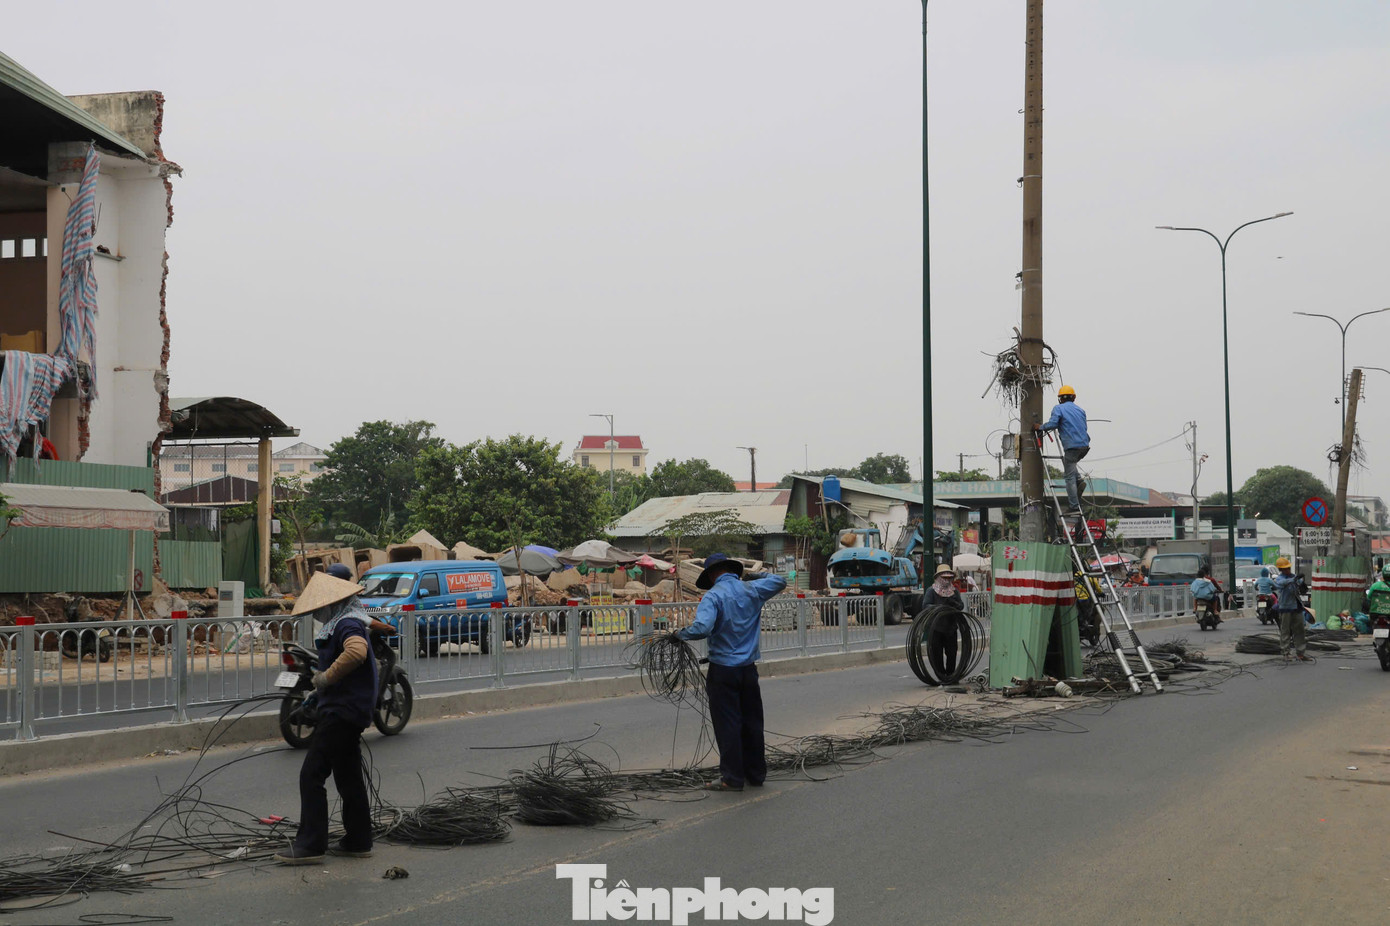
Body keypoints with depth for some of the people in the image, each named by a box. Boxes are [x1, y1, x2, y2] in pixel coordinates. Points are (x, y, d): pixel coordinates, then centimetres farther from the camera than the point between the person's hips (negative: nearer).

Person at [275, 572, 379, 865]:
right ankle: (358, 841, 22)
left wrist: (326, 677, -26)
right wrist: (322, 680, 19)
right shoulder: (344, 624, 17)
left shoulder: (347, 624, -16)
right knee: (348, 777, 16)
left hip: (342, 710, -11)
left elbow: (357, 652, -38)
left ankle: (310, 845, -11)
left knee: (312, 775, -11)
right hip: (349, 711, 11)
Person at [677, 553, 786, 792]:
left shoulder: (713, 596, -13)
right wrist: (756, 576, 29)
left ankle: (733, 777, 4)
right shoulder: (752, 590, 3)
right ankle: (756, 774, 21)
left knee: (727, 725, 1)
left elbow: (702, 628, -28)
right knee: (752, 722, 13)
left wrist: (680, 634, -11)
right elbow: (780, 581, 22)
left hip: (723, 669, -5)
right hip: (749, 668, 5)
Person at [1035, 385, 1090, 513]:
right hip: (1085, 446, 7)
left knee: (1070, 477, -3)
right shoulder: (1080, 410, 19)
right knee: (1070, 465, 30)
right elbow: (1083, 427, 20)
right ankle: (1079, 482, 4)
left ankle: (1074, 507, -7)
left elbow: (1052, 424, -13)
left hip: (1072, 446, -7)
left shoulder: (1059, 408, 0)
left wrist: (1040, 427, 3)